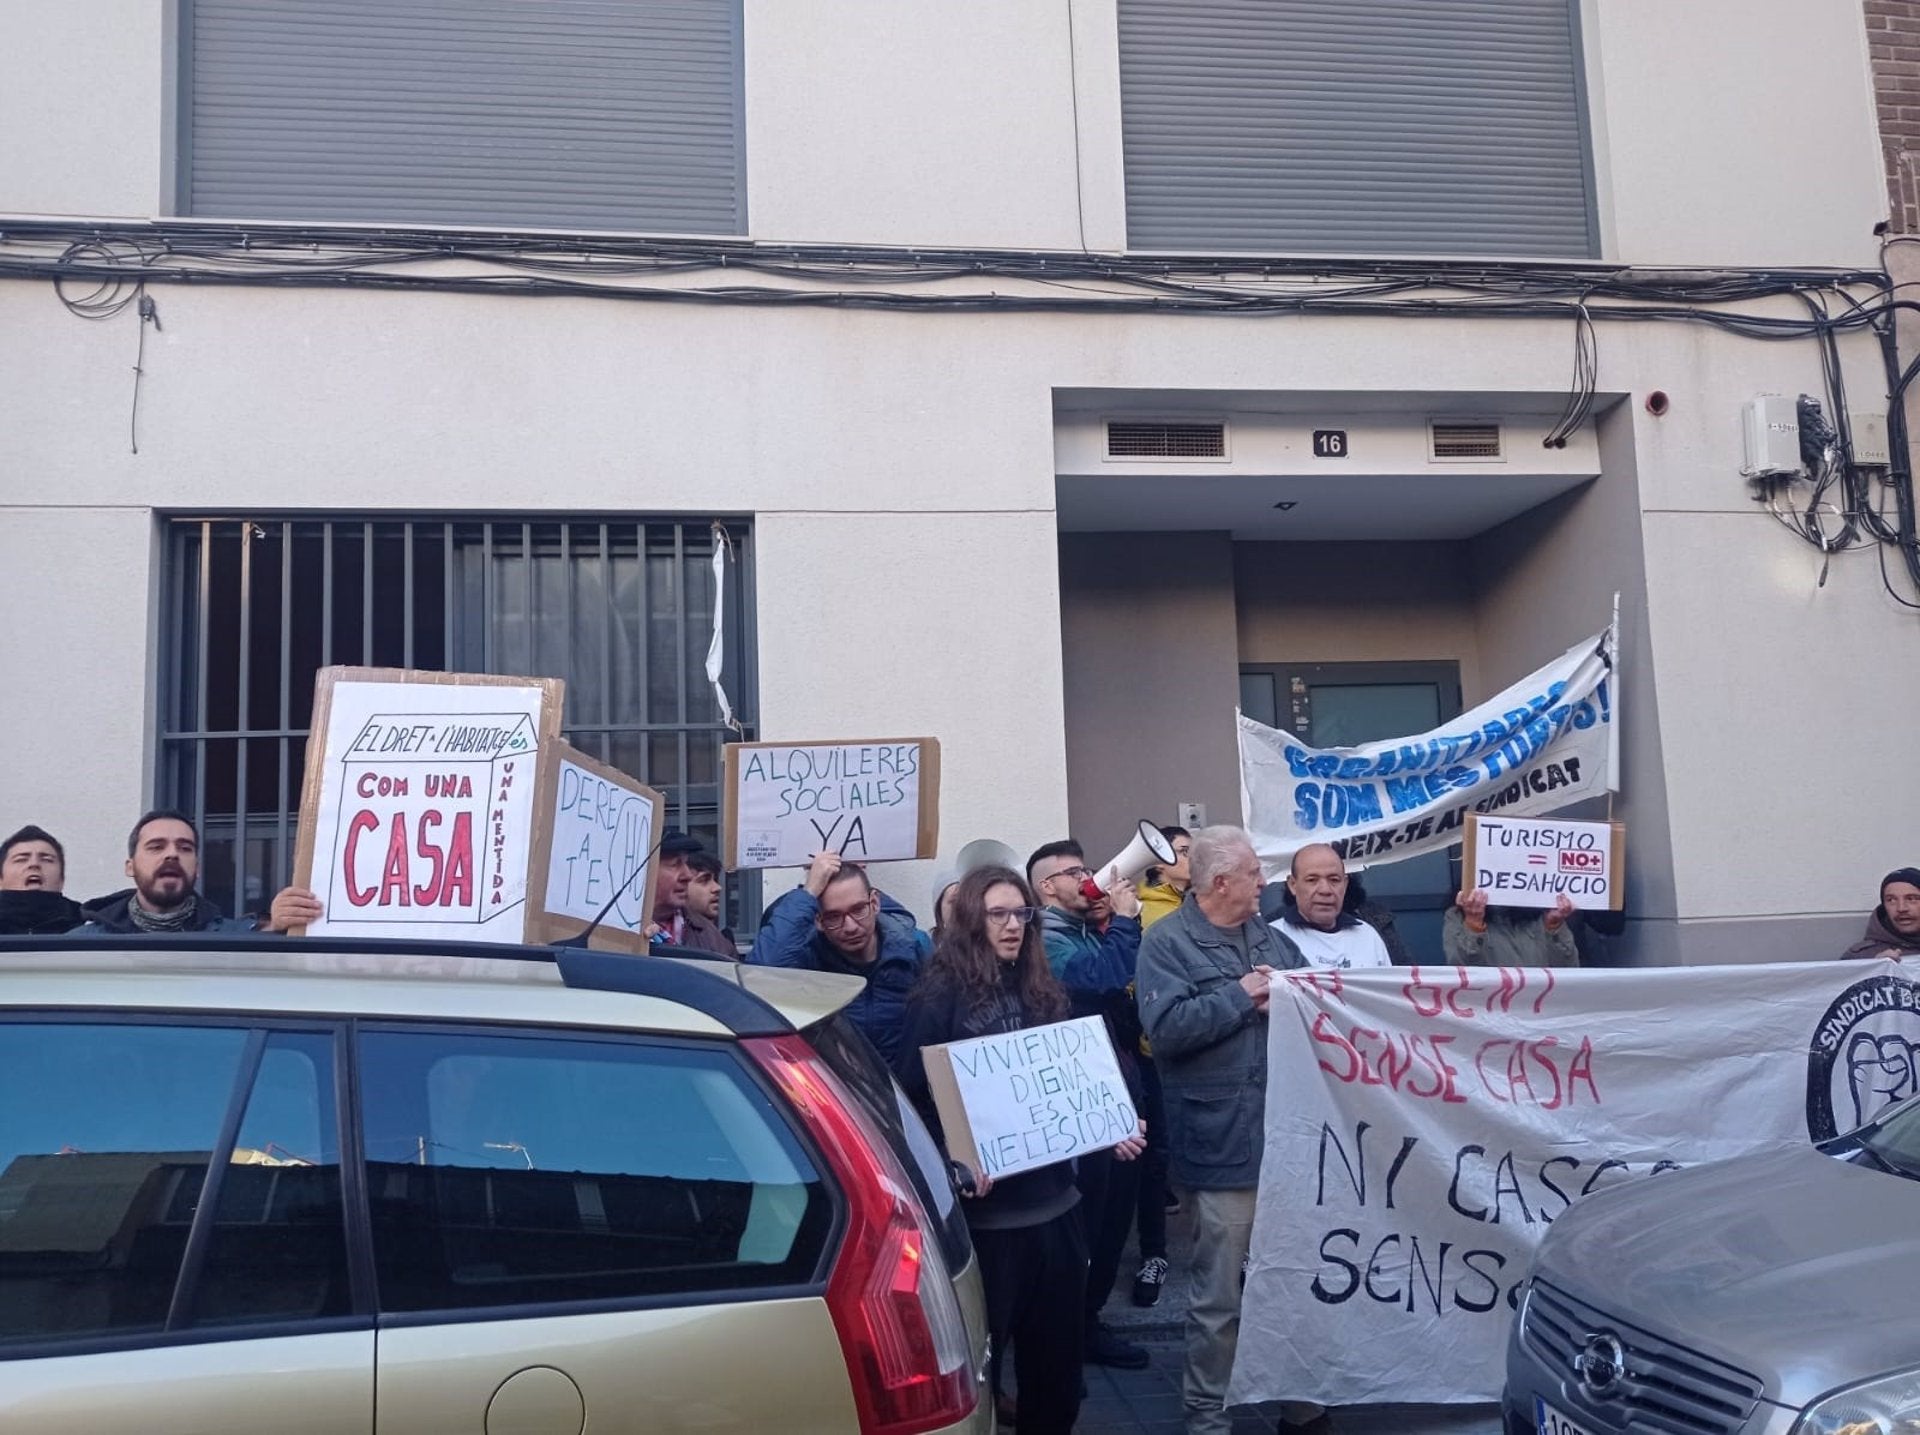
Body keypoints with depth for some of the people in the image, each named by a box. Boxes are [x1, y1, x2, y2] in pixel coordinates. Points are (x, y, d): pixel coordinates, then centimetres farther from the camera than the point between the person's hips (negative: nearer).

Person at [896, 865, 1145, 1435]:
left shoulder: (1040, 990, 11)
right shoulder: (941, 996, -9)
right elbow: (913, 1099, -14)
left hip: (1053, 1198, 6)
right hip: (985, 1209, -6)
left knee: (1057, 1349, 16)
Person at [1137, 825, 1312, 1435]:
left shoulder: (1270, 937, 13)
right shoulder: (1167, 943, -8)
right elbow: (1165, 1028, -21)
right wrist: (1240, 997, -15)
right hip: (1224, 1144, -6)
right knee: (1219, 1293, 3)